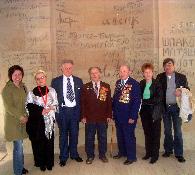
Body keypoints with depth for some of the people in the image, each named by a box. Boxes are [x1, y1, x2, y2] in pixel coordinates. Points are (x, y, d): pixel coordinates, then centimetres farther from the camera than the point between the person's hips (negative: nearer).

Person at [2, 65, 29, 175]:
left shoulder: (23, 87, 7)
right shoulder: (7, 89, -11)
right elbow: (9, 107, -14)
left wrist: (26, 116, 1)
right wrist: (21, 117, -12)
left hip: (22, 120, 6)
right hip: (13, 121, -5)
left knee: (19, 145, 14)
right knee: (18, 147, -3)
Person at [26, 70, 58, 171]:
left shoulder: (52, 91, 8)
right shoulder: (32, 93, 2)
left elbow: (56, 105, 10)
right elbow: (29, 107, -4)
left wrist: (51, 109, -10)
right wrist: (40, 111, -15)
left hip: (49, 121, 2)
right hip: (37, 122, -1)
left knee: (49, 141, 4)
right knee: (39, 143, 2)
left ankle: (49, 163, 19)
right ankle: (41, 163, 18)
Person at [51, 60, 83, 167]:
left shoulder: (78, 81, 6)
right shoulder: (56, 81, 1)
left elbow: (81, 97, 7)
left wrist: (81, 112, 1)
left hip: (75, 110, 2)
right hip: (62, 111, -1)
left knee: (74, 133, 12)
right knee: (63, 134, 8)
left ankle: (74, 154, 30)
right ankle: (63, 157, 21)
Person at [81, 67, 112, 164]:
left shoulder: (106, 86, 4)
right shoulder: (85, 87, 2)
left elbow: (109, 102, 5)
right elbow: (82, 102, 1)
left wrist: (109, 115, -1)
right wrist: (83, 116, -5)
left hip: (103, 117, 1)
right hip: (89, 117, -1)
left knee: (103, 137, 11)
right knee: (89, 138, 8)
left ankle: (102, 155, 27)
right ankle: (90, 156, 23)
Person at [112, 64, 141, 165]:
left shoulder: (134, 84, -11)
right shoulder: (118, 83, 8)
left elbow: (137, 101, -13)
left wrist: (132, 117, -16)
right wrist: (114, 111, 8)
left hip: (128, 116, -6)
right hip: (118, 115, 6)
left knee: (129, 136, 3)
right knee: (120, 135, 16)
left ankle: (131, 157, 19)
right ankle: (122, 152, 35)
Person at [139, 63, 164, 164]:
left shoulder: (157, 84, -6)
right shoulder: (141, 84, 7)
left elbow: (159, 98, -14)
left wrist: (146, 101, -15)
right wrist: (142, 103, -7)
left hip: (155, 112, -4)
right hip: (145, 112, 4)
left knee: (155, 133, 4)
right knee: (147, 133, 12)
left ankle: (155, 154, 15)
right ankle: (148, 152, 25)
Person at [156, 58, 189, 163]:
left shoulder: (181, 77, -1)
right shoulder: (160, 77, 1)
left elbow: (187, 90, 4)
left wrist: (181, 92, -17)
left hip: (176, 107, -1)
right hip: (165, 108, 2)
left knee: (177, 130, 3)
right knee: (167, 130, 13)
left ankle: (179, 153, 13)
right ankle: (168, 150, 27)